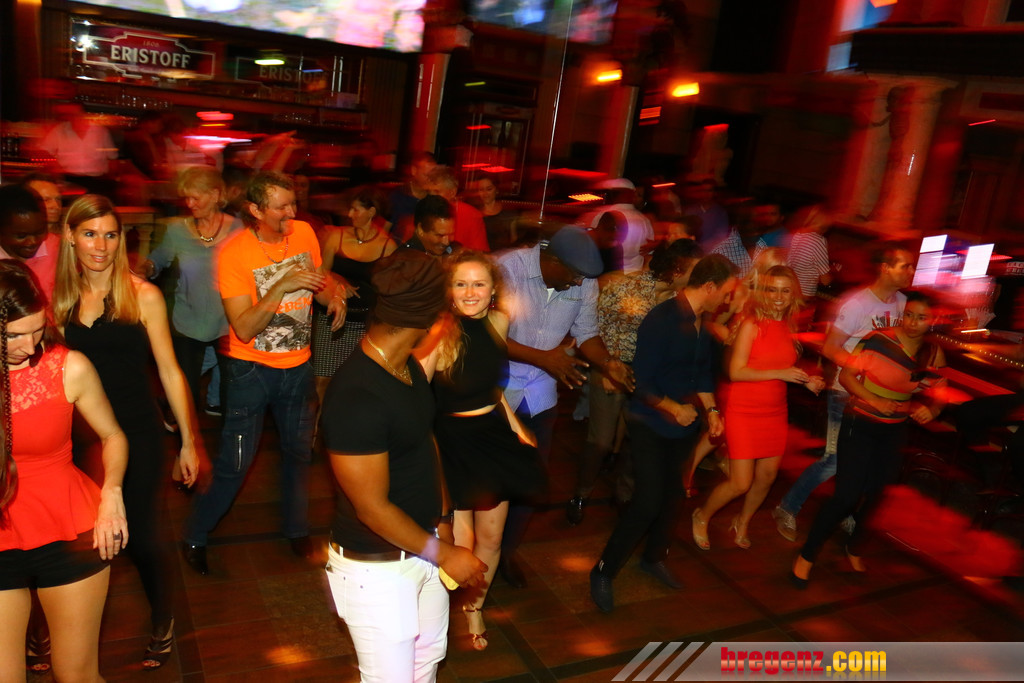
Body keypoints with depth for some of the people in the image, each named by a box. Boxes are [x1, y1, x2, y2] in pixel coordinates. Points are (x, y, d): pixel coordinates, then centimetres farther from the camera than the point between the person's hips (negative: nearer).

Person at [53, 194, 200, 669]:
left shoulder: (143, 296, -8)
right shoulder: (61, 297, 2)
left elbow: (169, 371, -5)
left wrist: (188, 440, -4)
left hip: (137, 435, -3)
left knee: (140, 533, 6)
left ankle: (162, 624, 30)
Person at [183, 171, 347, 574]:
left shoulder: (304, 233, -5)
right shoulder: (234, 252, -18)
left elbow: (320, 281, 11)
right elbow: (243, 329, -22)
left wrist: (333, 294, -12)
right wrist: (282, 286, -32)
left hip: (297, 365, 5)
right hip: (251, 368, -4)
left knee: (299, 452, 17)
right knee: (235, 463, 1)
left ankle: (297, 531, 37)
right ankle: (195, 537, 24)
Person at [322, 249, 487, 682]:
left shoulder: (409, 366, -1)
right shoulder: (356, 397, -30)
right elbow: (373, 508, -25)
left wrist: (442, 520, 4)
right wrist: (444, 553, -16)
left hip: (424, 544, 8)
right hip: (377, 566, -8)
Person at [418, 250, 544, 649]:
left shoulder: (498, 322, -2)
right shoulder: (439, 335, -22)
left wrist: (514, 424, 10)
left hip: (494, 437, 6)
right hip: (451, 443, -5)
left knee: (490, 541, 15)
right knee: (460, 546, -2)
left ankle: (475, 609, 43)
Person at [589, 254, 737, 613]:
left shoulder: (703, 324, 3)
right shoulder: (661, 320, -20)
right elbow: (641, 382, -20)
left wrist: (711, 409, 1)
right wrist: (673, 408, -23)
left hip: (683, 425, 7)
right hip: (651, 425, -7)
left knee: (672, 493, 14)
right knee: (649, 499, -12)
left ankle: (654, 557, 37)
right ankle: (603, 572, 4)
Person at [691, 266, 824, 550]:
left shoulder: (788, 328, 6)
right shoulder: (752, 325, -13)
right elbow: (736, 372, -18)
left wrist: (806, 380, -1)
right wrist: (780, 373, -24)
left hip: (775, 412, 7)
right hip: (744, 411, -6)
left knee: (767, 476, 13)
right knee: (741, 483, -6)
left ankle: (742, 523, 39)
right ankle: (702, 517, 22)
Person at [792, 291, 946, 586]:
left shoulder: (934, 354, -2)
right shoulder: (878, 340, -18)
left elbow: (936, 398, 8)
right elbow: (846, 375, -15)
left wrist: (930, 410, -14)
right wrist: (875, 401, -28)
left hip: (894, 433, 5)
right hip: (860, 425, -5)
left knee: (875, 496, 15)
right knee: (847, 496, -10)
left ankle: (854, 550, 41)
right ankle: (806, 556, 7)